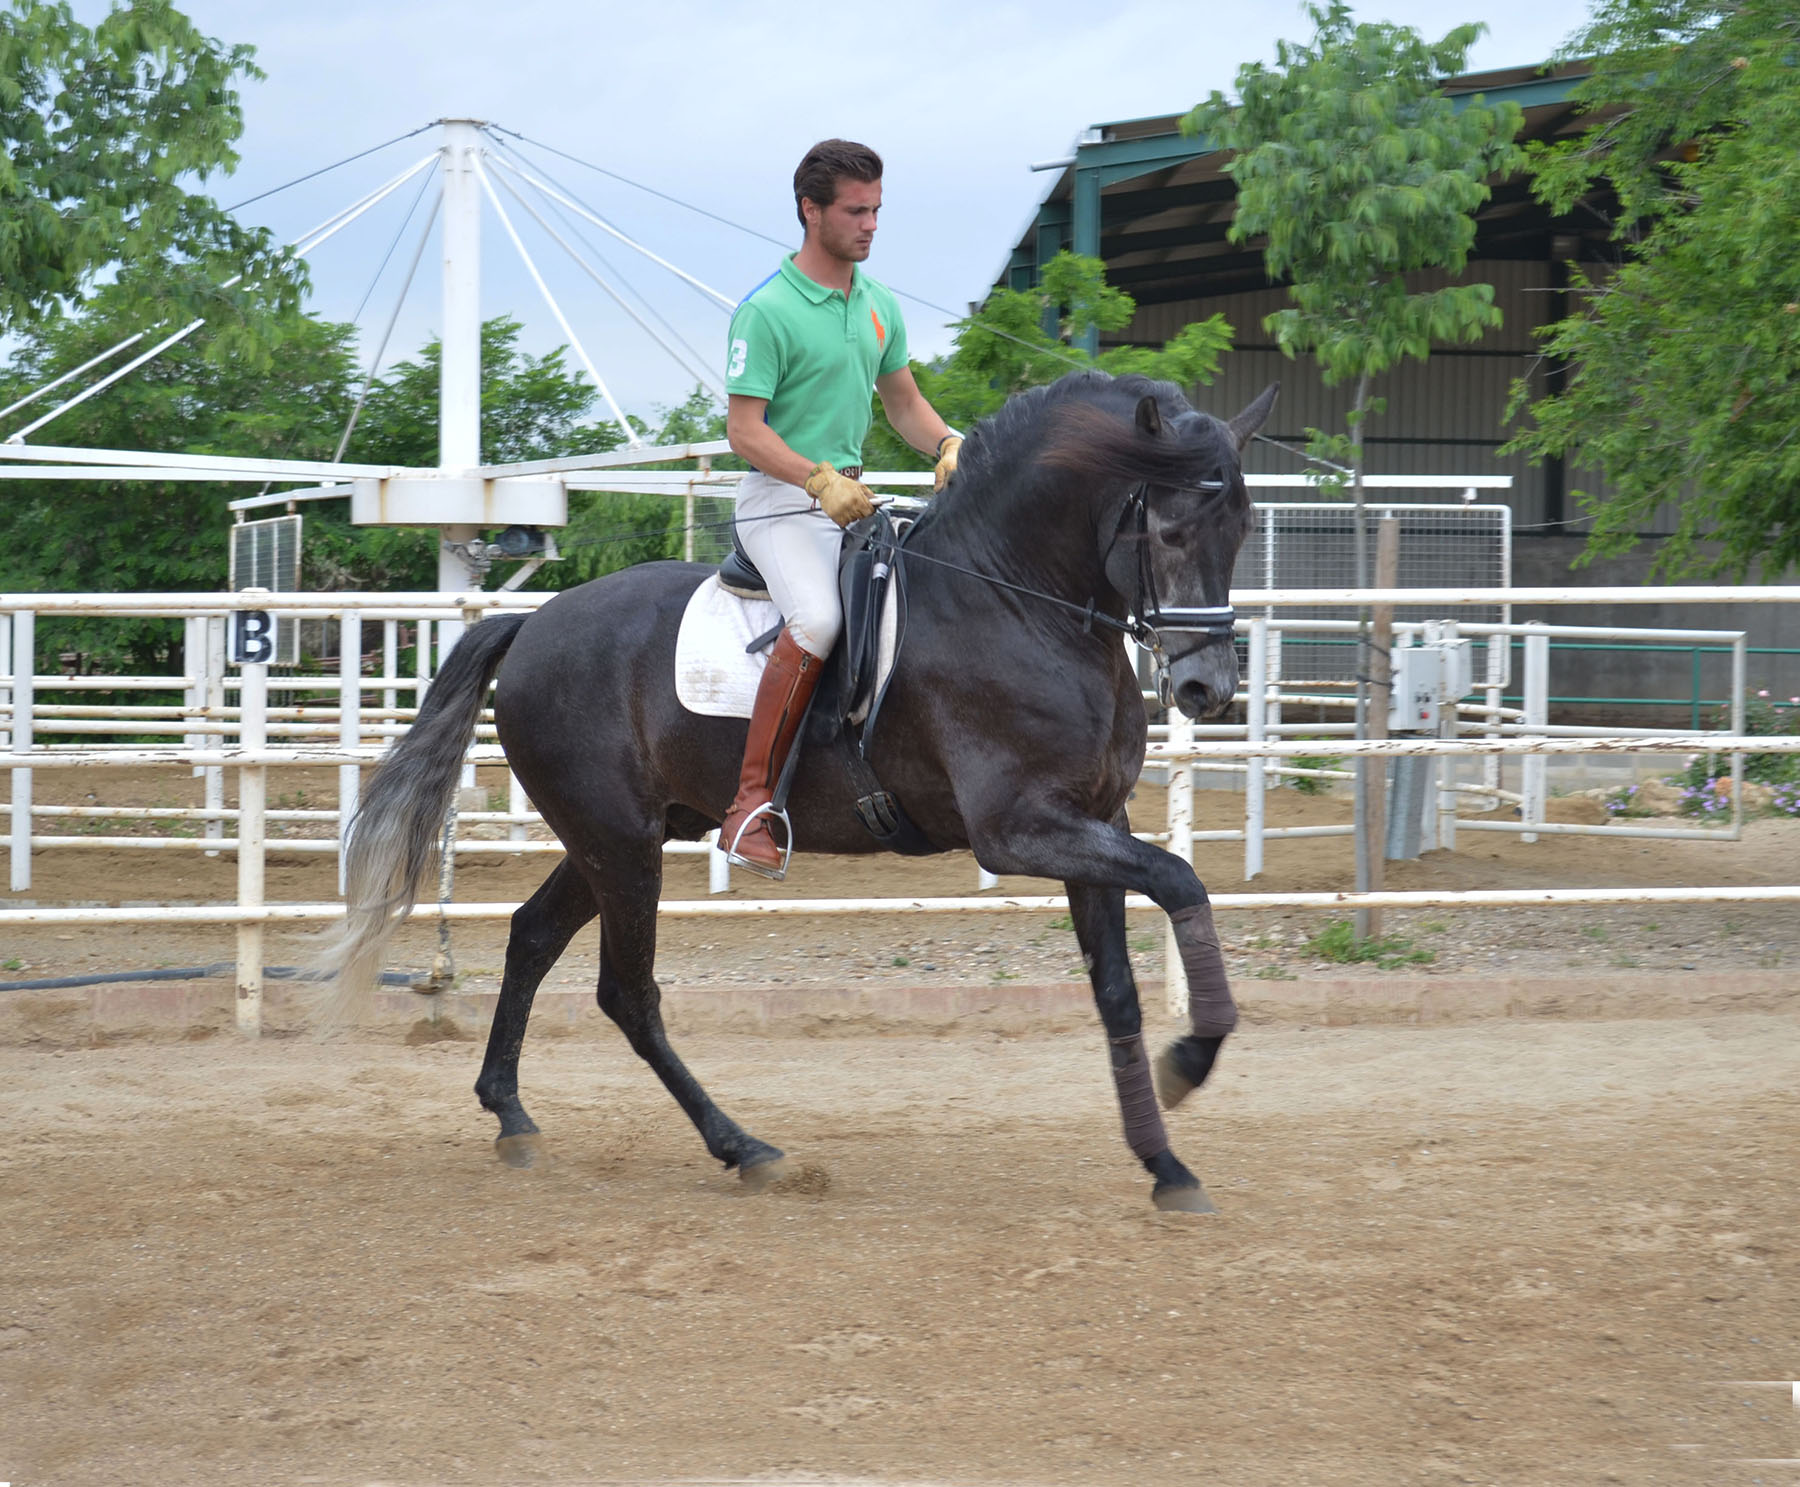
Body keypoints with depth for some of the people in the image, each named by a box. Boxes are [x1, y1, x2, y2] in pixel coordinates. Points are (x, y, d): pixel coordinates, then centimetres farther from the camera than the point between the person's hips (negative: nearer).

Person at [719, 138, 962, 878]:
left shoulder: (879, 305, 11)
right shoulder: (767, 311, -12)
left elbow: (904, 402, 19)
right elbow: (744, 430, -15)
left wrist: (948, 444, -1)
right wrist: (820, 479, -27)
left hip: (851, 499, 8)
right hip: (780, 502, -8)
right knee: (817, 617, -32)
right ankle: (751, 802, -29)